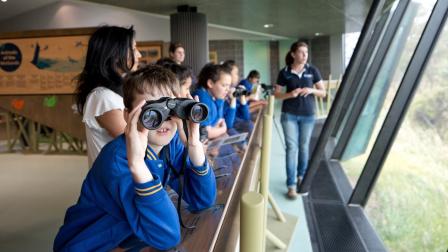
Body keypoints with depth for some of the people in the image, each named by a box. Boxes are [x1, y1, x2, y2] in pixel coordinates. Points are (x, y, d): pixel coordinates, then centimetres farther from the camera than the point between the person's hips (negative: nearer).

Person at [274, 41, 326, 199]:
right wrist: (290, 94, -17)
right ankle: (291, 185, -1)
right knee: (291, 147, -5)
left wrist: (311, 90, -17)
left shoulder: (312, 70, 0)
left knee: (304, 147, 12)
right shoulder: (284, 72, -3)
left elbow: (323, 92, 2)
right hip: (289, 115, -1)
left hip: (308, 115, 2)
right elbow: (277, 94, 1)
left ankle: (301, 176, 32)